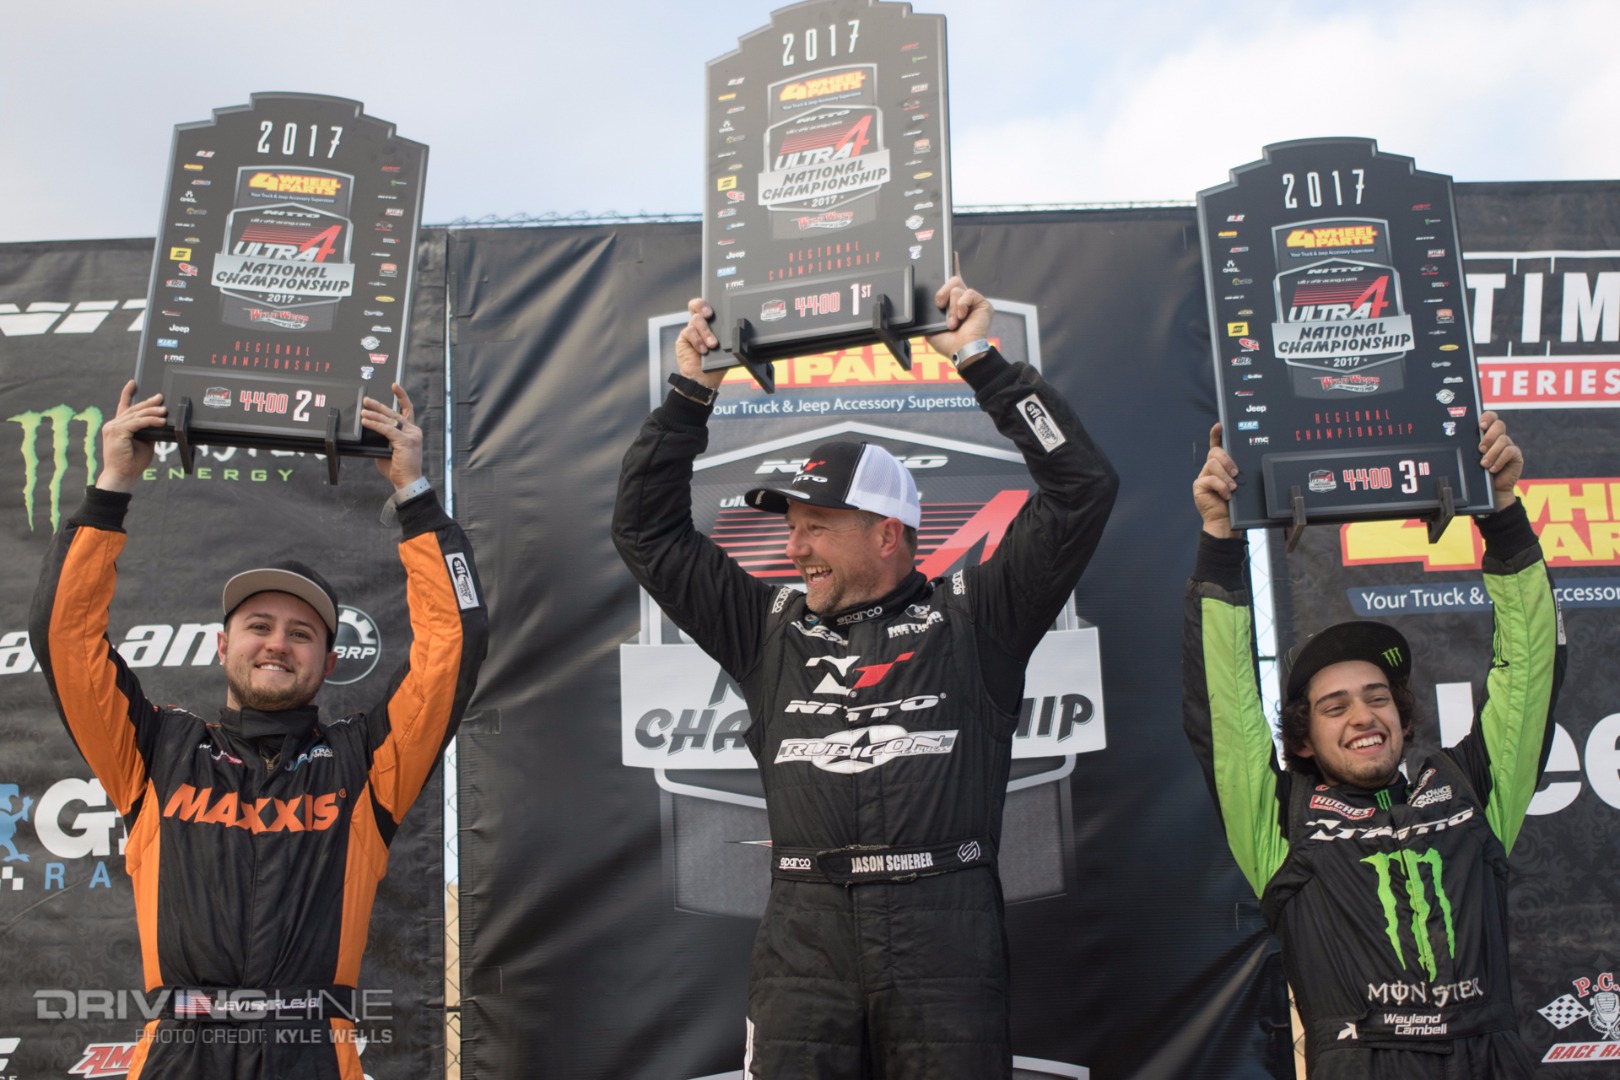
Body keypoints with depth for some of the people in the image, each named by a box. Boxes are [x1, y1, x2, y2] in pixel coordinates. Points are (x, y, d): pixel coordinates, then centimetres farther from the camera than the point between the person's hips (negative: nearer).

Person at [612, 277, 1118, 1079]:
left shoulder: (973, 618, 9)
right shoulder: (770, 627, 16)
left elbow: (1082, 488, 5)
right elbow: (647, 532, 21)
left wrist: (984, 362, 5)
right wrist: (689, 393, 16)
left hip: (945, 924, -2)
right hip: (803, 927, 2)